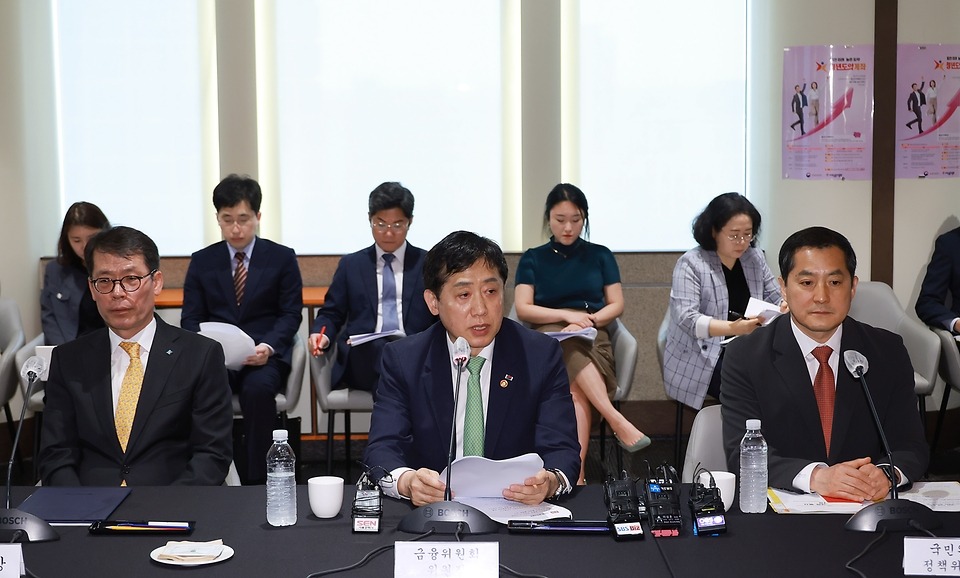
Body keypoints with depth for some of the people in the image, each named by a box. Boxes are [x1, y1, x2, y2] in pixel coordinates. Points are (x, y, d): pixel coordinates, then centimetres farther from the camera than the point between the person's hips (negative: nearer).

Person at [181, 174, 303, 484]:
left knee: (258, 389, -36)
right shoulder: (202, 261, 13)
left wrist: (267, 346, -17)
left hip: (265, 354, -1)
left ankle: (256, 480, -25)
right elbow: (191, 318, 10)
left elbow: (291, 314, 3)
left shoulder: (282, 258, 8)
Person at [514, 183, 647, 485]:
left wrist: (589, 319, -9)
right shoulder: (532, 259, 16)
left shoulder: (600, 255, 19)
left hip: (592, 339, 0)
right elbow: (523, 309, 4)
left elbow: (616, 305, 12)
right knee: (570, 346, -39)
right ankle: (617, 422, -44)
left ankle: (576, 474, -44)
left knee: (575, 390, -34)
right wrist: (567, 315, -10)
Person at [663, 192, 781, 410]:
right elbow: (686, 318, -18)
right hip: (701, 358, -5)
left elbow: (775, 299, 15)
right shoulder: (690, 264, -8)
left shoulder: (756, 258, 9)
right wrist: (732, 328, -32)